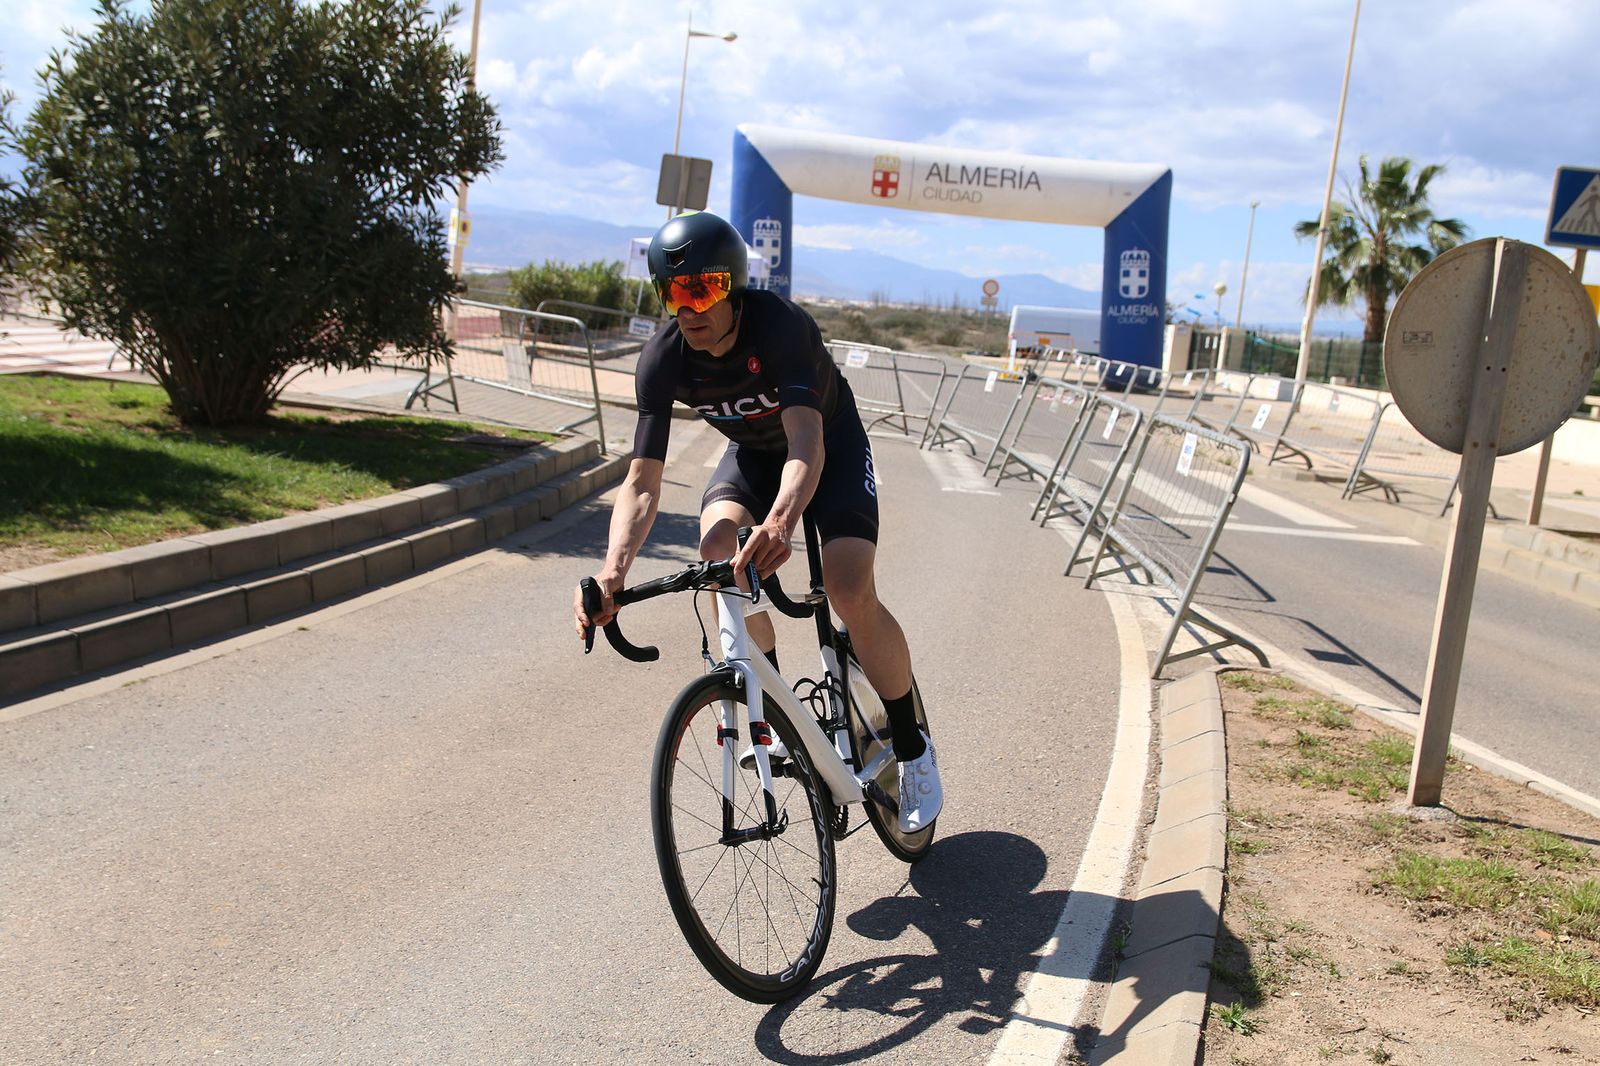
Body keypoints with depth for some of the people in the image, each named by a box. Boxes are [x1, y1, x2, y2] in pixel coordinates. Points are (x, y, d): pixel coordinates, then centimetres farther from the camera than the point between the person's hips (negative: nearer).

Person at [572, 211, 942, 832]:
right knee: (718, 551, -28)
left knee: (850, 593, -24)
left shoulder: (782, 327, -36)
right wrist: (613, 569, -47)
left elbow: (806, 446, -48)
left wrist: (780, 522, -70)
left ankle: (913, 750, -2)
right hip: (752, 454, 4)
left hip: (830, 448, -4)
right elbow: (642, 481, -28)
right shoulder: (663, 360, -24)